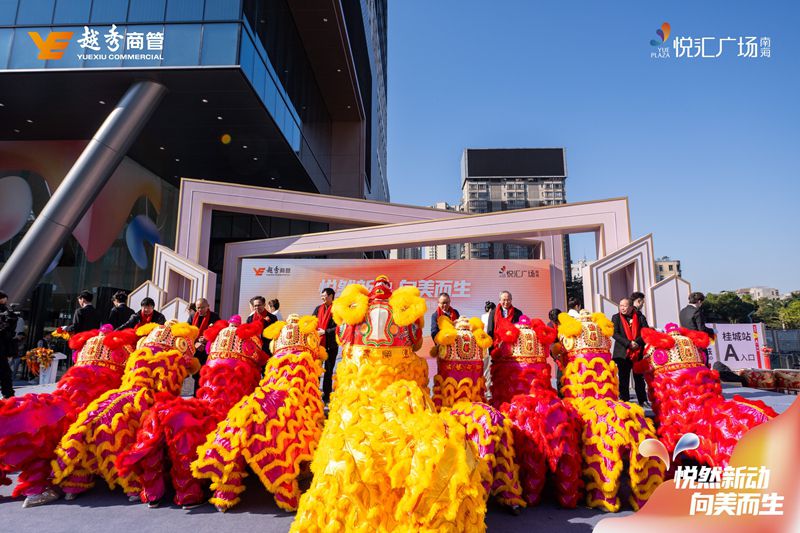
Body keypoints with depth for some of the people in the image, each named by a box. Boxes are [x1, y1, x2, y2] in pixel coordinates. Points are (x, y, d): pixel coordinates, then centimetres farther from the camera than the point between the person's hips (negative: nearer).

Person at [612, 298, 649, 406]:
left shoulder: (640, 317, 5)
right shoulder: (616, 318, 3)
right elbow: (615, 334, -7)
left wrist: (637, 342, -18)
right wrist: (628, 343, -17)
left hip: (639, 353, 1)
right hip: (623, 353, -1)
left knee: (639, 378, 10)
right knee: (623, 379, 3)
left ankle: (643, 401, 19)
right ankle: (624, 401, 9)